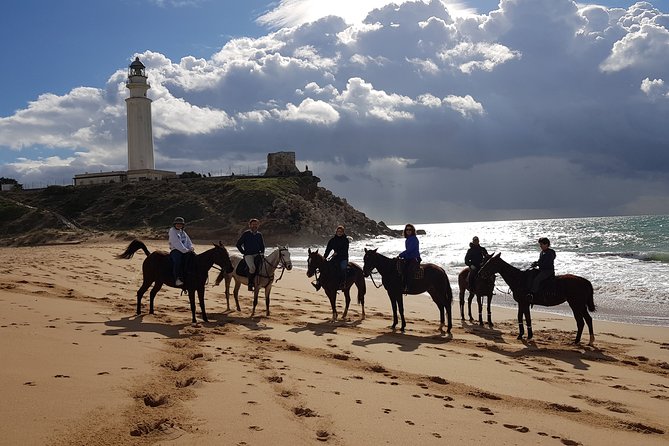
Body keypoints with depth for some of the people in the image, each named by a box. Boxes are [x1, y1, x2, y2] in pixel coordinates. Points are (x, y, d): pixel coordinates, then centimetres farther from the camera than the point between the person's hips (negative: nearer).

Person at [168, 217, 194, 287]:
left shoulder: (183, 232, 20)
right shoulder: (172, 231, -2)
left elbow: (188, 241, 19)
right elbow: (176, 243, -13)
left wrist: (191, 248, -4)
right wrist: (185, 250, -21)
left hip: (185, 251, 7)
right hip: (175, 251, -7)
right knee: (177, 261, -35)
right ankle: (177, 279, -39)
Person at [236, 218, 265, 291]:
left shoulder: (259, 235, 13)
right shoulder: (246, 233, 0)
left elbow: (262, 246, 25)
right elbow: (238, 244, 3)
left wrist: (262, 253, 8)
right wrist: (243, 252, -3)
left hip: (257, 254, 5)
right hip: (248, 255, -5)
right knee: (252, 268, -29)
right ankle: (250, 284, -16)